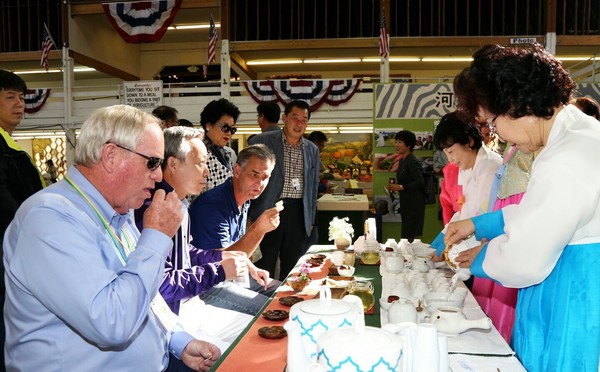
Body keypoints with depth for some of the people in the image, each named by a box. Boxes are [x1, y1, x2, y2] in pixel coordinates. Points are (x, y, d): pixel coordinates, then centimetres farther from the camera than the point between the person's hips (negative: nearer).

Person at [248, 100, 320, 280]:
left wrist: (310, 219, 13)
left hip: (298, 215, 4)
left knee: (292, 268, 12)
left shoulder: (312, 150, 12)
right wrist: (248, 216, -4)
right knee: (264, 268, 4)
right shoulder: (262, 141, -2)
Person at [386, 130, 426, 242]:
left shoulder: (412, 161, -15)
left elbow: (420, 183, -22)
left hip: (414, 202, -9)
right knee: (406, 234, 12)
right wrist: (394, 187, 4)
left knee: (410, 236, -6)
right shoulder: (402, 160, 13)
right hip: (406, 202, 9)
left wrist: (400, 187, -21)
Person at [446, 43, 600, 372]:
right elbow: (538, 211, 15)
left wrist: (481, 259, -3)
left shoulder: (565, 164, -29)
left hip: (573, 304, -9)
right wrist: (479, 224, 13)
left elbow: (523, 262, -23)